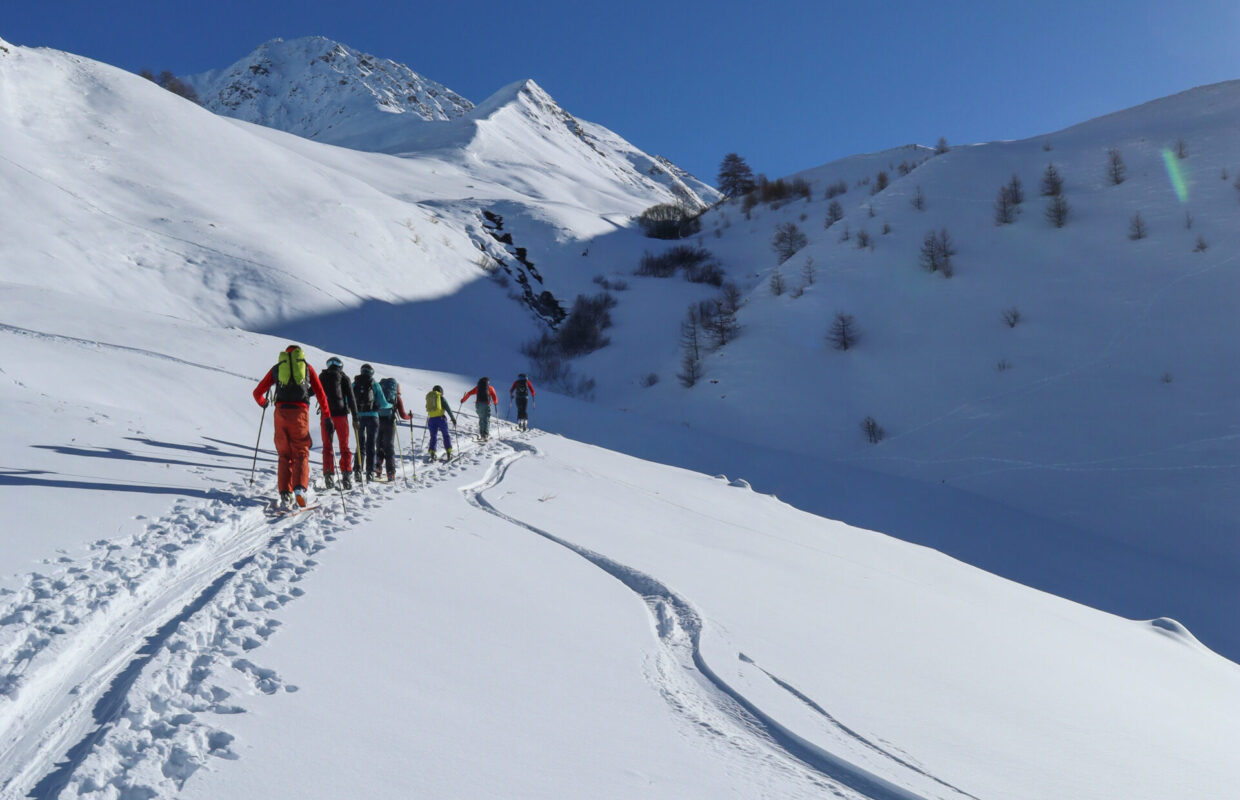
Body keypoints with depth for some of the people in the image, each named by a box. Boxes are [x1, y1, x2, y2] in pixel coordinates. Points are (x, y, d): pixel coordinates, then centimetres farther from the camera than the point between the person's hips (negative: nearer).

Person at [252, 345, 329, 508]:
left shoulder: (276, 368, 20)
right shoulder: (307, 367, 18)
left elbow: (257, 393, 22)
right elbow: (320, 393, 11)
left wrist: (263, 404, 43)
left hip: (281, 412, 1)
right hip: (300, 412, -1)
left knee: (284, 454, 10)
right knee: (301, 452, 4)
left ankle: (285, 493, -2)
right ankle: (300, 487, -19)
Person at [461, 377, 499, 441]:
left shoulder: (478, 387, 16)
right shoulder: (490, 388, 10)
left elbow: (469, 393, 12)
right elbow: (494, 397, 0)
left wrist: (463, 399, 21)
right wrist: (495, 403, 17)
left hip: (478, 404, 3)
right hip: (486, 404, -3)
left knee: (481, 418, 20)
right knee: (486, 420, -5)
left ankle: (481, 433, 16)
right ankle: (485, 435, -20)